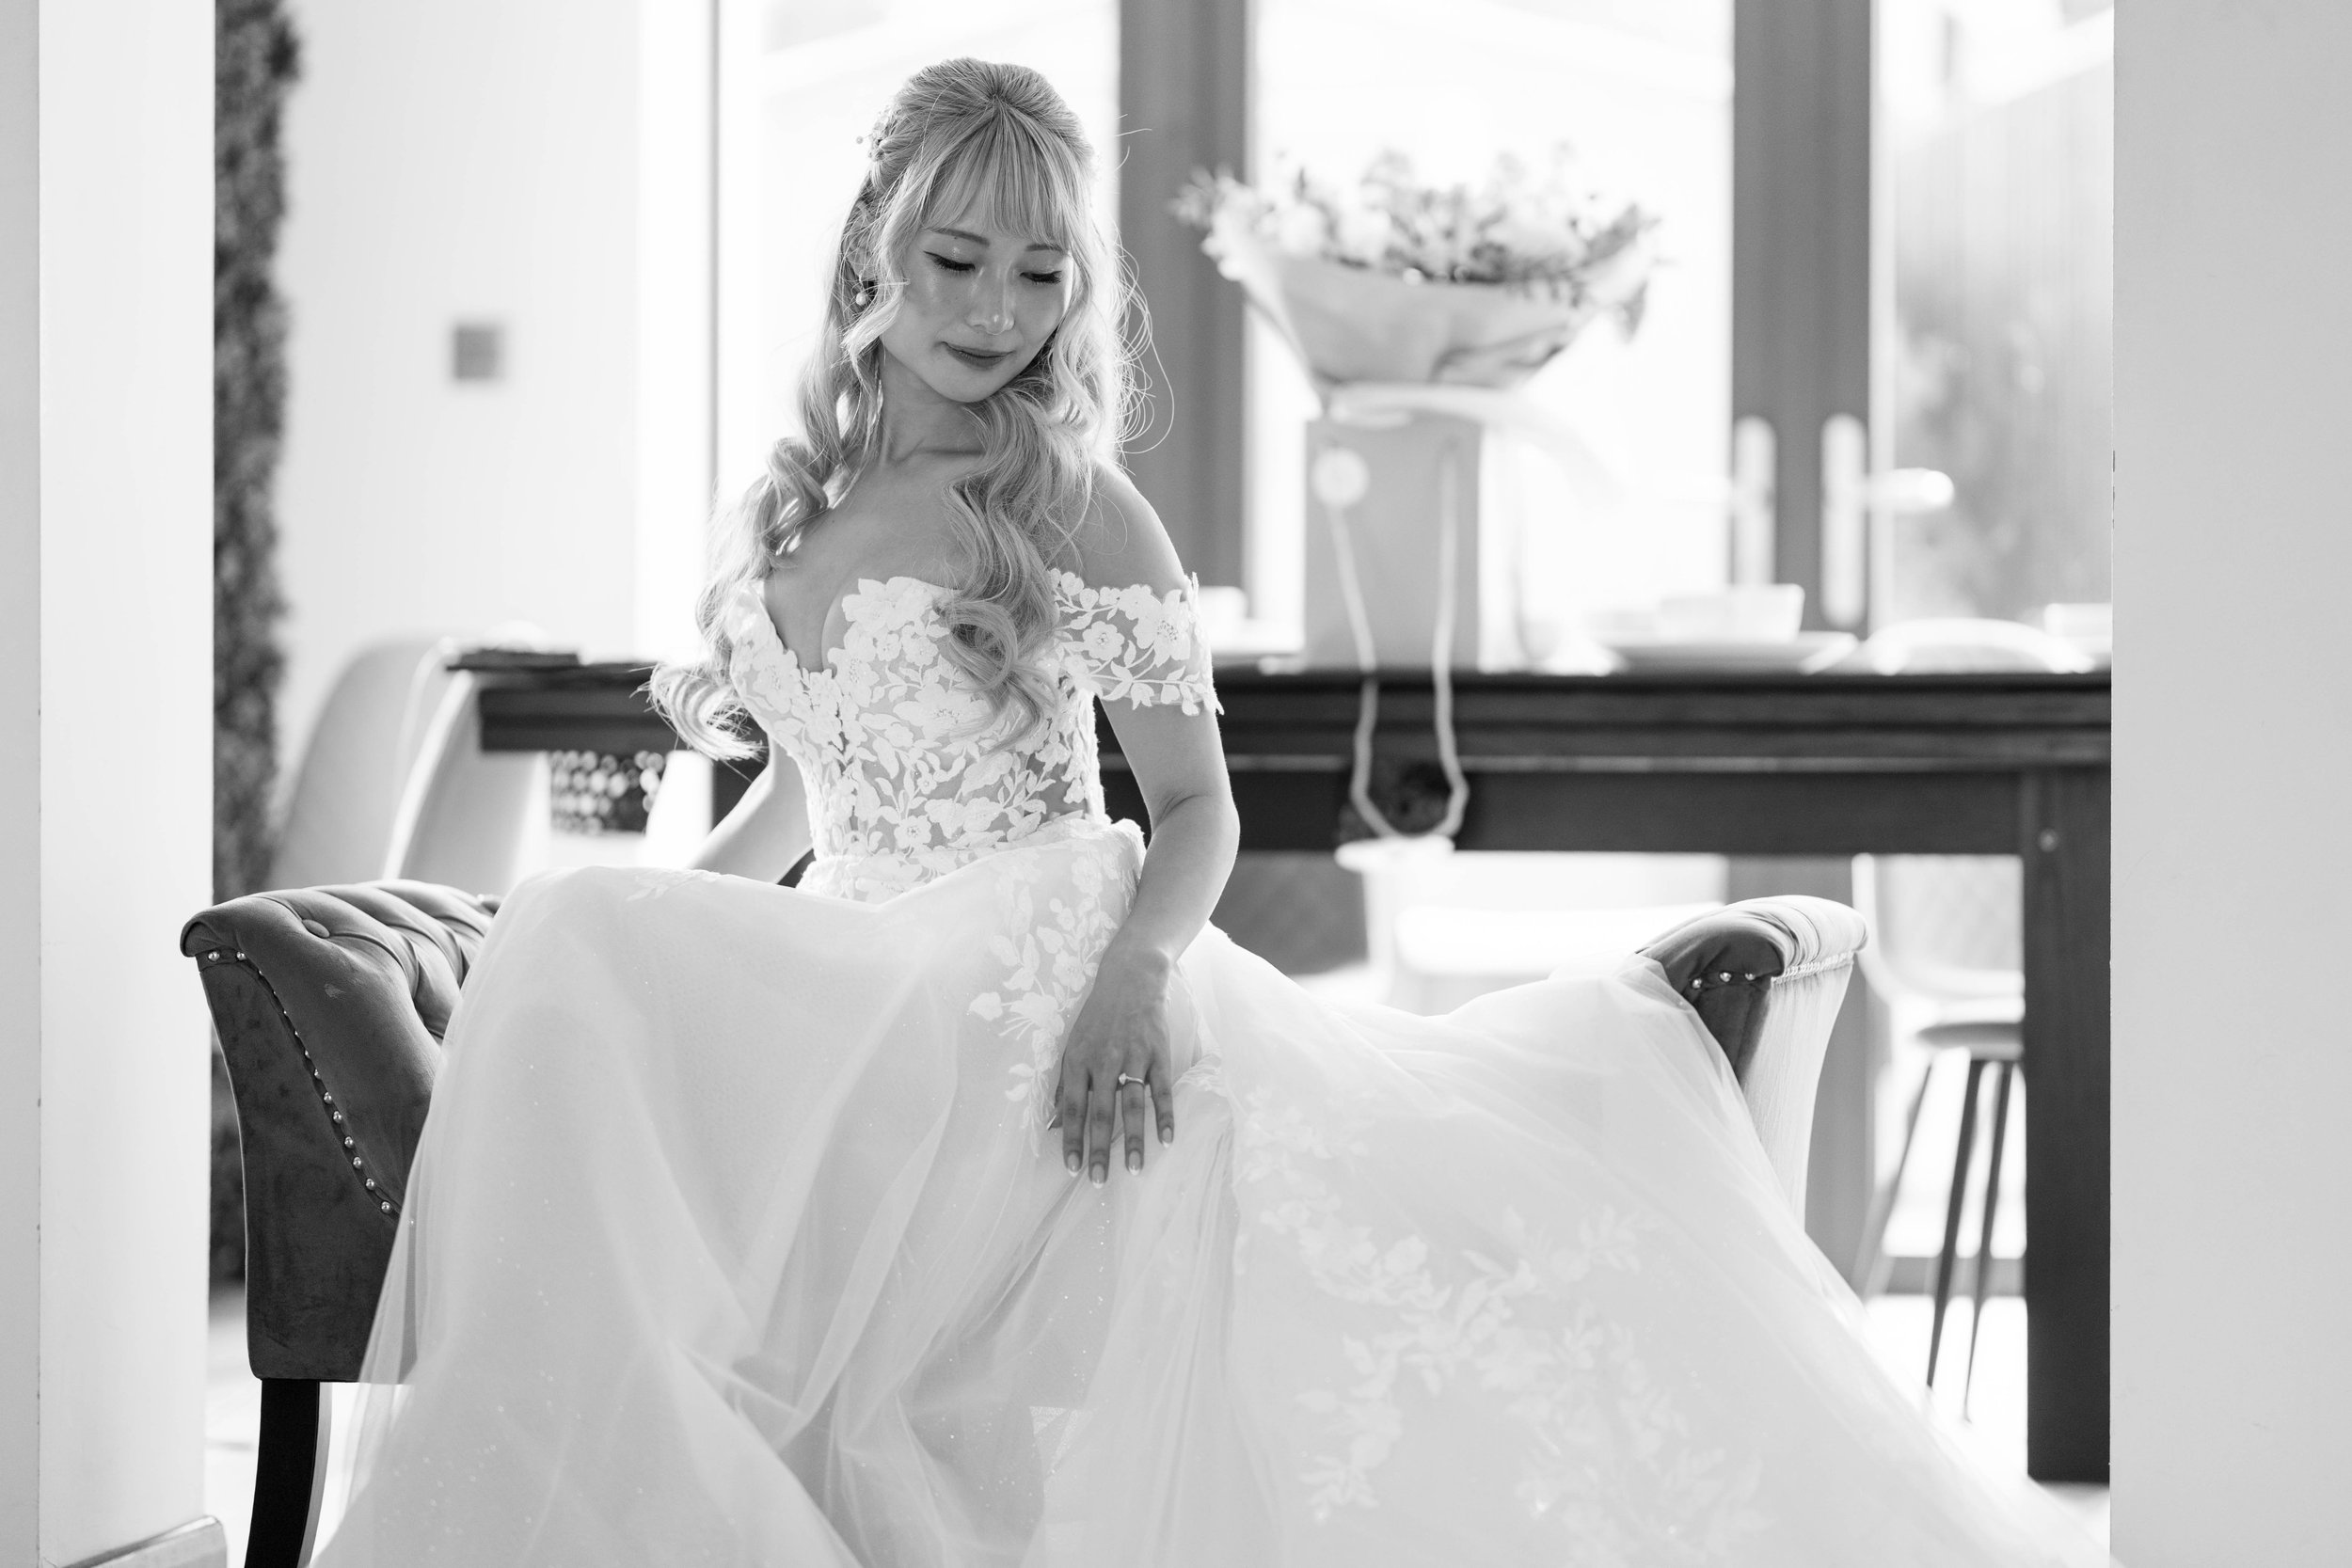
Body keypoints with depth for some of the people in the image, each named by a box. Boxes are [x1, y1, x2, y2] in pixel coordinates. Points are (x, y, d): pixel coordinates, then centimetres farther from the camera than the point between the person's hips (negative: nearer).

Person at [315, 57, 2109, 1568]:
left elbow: (1195, 810, -4)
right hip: (851, 1004, 4)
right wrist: (638, 931, 12)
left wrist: (1135, 969, -24)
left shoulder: (1080, 517, -3)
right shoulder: (781, 507, 12)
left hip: (1053, 994, -4)